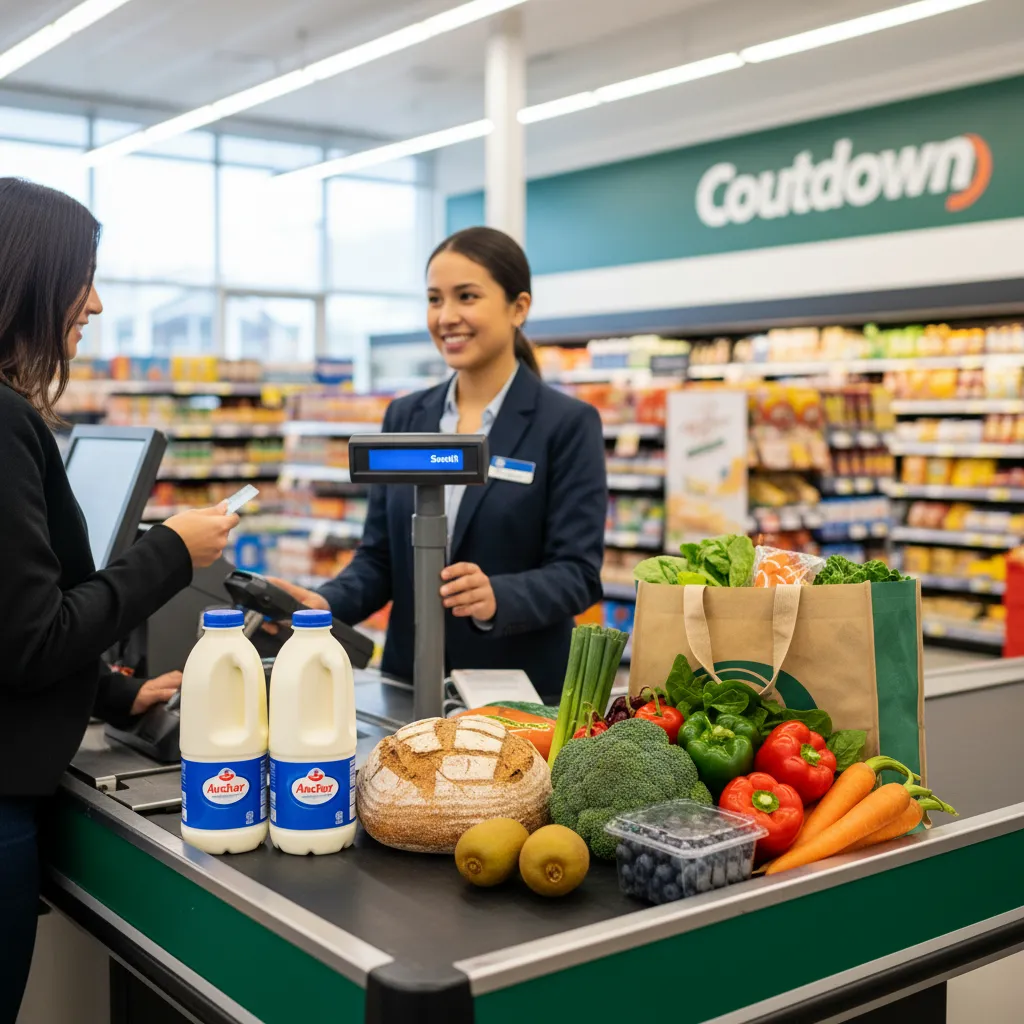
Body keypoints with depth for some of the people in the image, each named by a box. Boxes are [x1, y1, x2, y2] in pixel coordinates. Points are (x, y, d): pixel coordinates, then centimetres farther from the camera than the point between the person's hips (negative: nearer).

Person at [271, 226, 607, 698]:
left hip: (520, 693, -4)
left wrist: (496, 598, -30)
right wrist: (326, 603, -12)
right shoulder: (404, 417, 7)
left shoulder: (568, 424, -7)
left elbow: (577, 573, -12)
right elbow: (380, 556, 7)